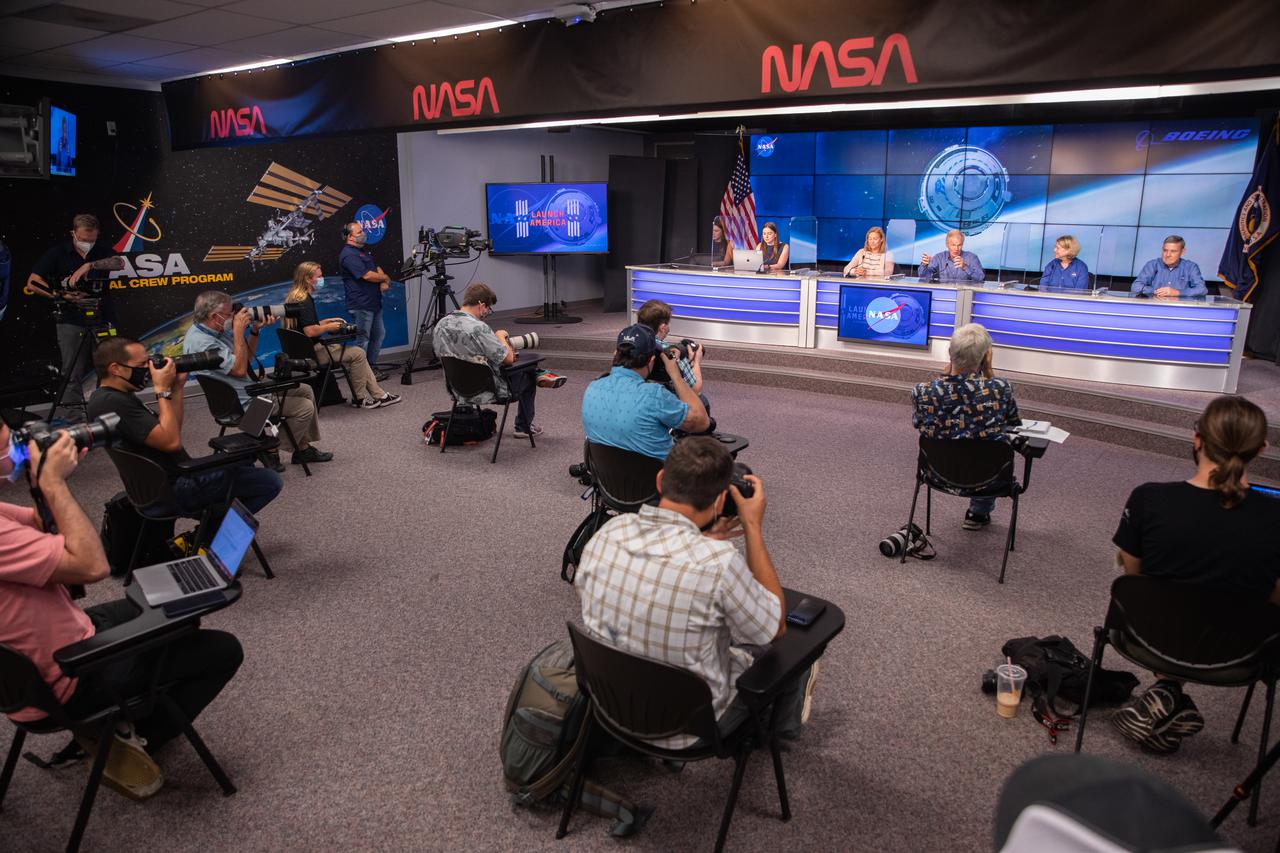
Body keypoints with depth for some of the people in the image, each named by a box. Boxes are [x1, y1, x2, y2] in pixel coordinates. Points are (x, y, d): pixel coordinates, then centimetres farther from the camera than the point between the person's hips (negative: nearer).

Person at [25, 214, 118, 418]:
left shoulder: (102, 251, 9)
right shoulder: (57, 253, 1)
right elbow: (33, 283, -1)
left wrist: (89, 265, -23)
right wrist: (61, 295, -14)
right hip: (72, 321, -2)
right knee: (73, 374, -3)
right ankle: (75, 418, -1)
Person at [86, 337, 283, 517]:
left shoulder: (119, 395, 12)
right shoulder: (113, 402, -21)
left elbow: (170, 430, 14)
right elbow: (171, 441, -26)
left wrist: (177, 387, 4)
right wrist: (162, 390, -17)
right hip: (170, 490, -10)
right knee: (270, 482, -13)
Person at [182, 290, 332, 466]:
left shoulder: (218, 331, 5)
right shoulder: (200, 341, -25)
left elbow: (247, 358, 12)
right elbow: (239, 369, -27)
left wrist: (255, 330, -2)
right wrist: (238, 330, -25)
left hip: (252, 386, 11)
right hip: (243, 402, -11)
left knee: (305, 390, 12)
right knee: (305, 408, -12)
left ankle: (304, 448, 17)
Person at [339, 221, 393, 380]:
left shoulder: (363, 251, 18)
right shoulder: (348, 255, -13)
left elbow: (377, 268, 18)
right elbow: (367, 275, -21)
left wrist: (383, 282, -4)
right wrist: (385, 278, -4)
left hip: (374, 302, 10)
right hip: (361, 305, -10)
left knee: (379, 334, 15)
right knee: (363, 339, -3)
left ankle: (372, 366, 24)